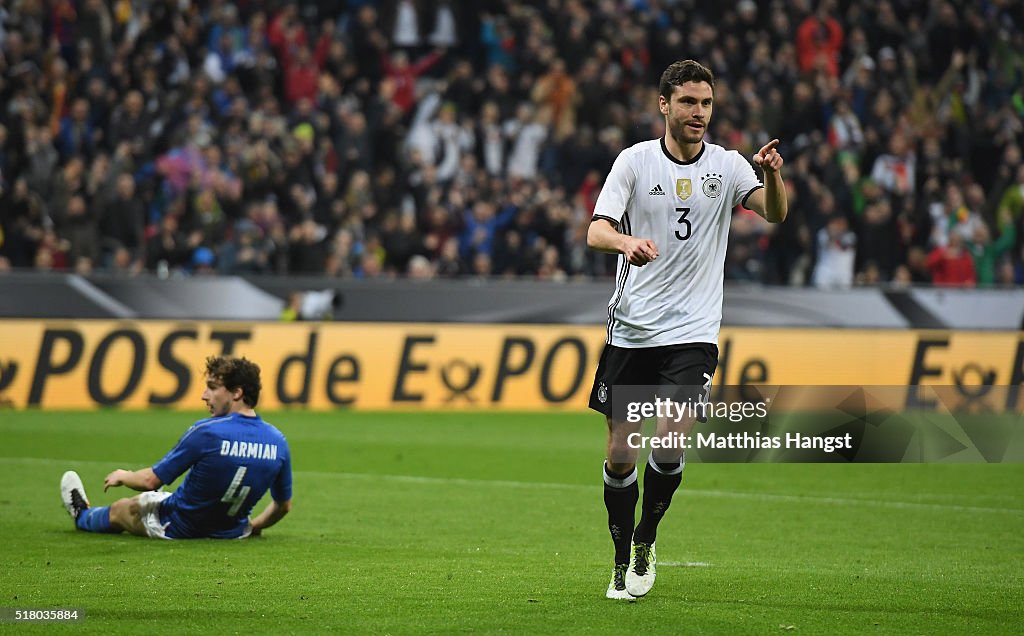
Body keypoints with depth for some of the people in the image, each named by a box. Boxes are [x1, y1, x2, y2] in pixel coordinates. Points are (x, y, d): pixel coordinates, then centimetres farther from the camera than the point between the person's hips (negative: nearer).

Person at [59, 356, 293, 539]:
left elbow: (151, 481, -18)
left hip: (177, 528, -5)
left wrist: (123, 476, 5)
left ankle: (82, 515, 62)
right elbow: (284, 505, 0)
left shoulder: (204, 432, -28)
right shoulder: (278, 441, -13)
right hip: (231, 531, 5)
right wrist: (253, 527, 20)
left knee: (121, 508, 28)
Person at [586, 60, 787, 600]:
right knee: (621, 453, 2)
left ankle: (645, 540, 7)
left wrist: (772, 175, -34)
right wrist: (627, 241, -32)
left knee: (672, 440, -17)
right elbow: (596, 231, -9)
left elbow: (775, 214, -13)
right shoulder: (635, 161, 0)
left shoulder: (726, 165, 2)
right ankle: (623, 561, 20)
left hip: (692, 332, 0)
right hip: (630, 329, 0)